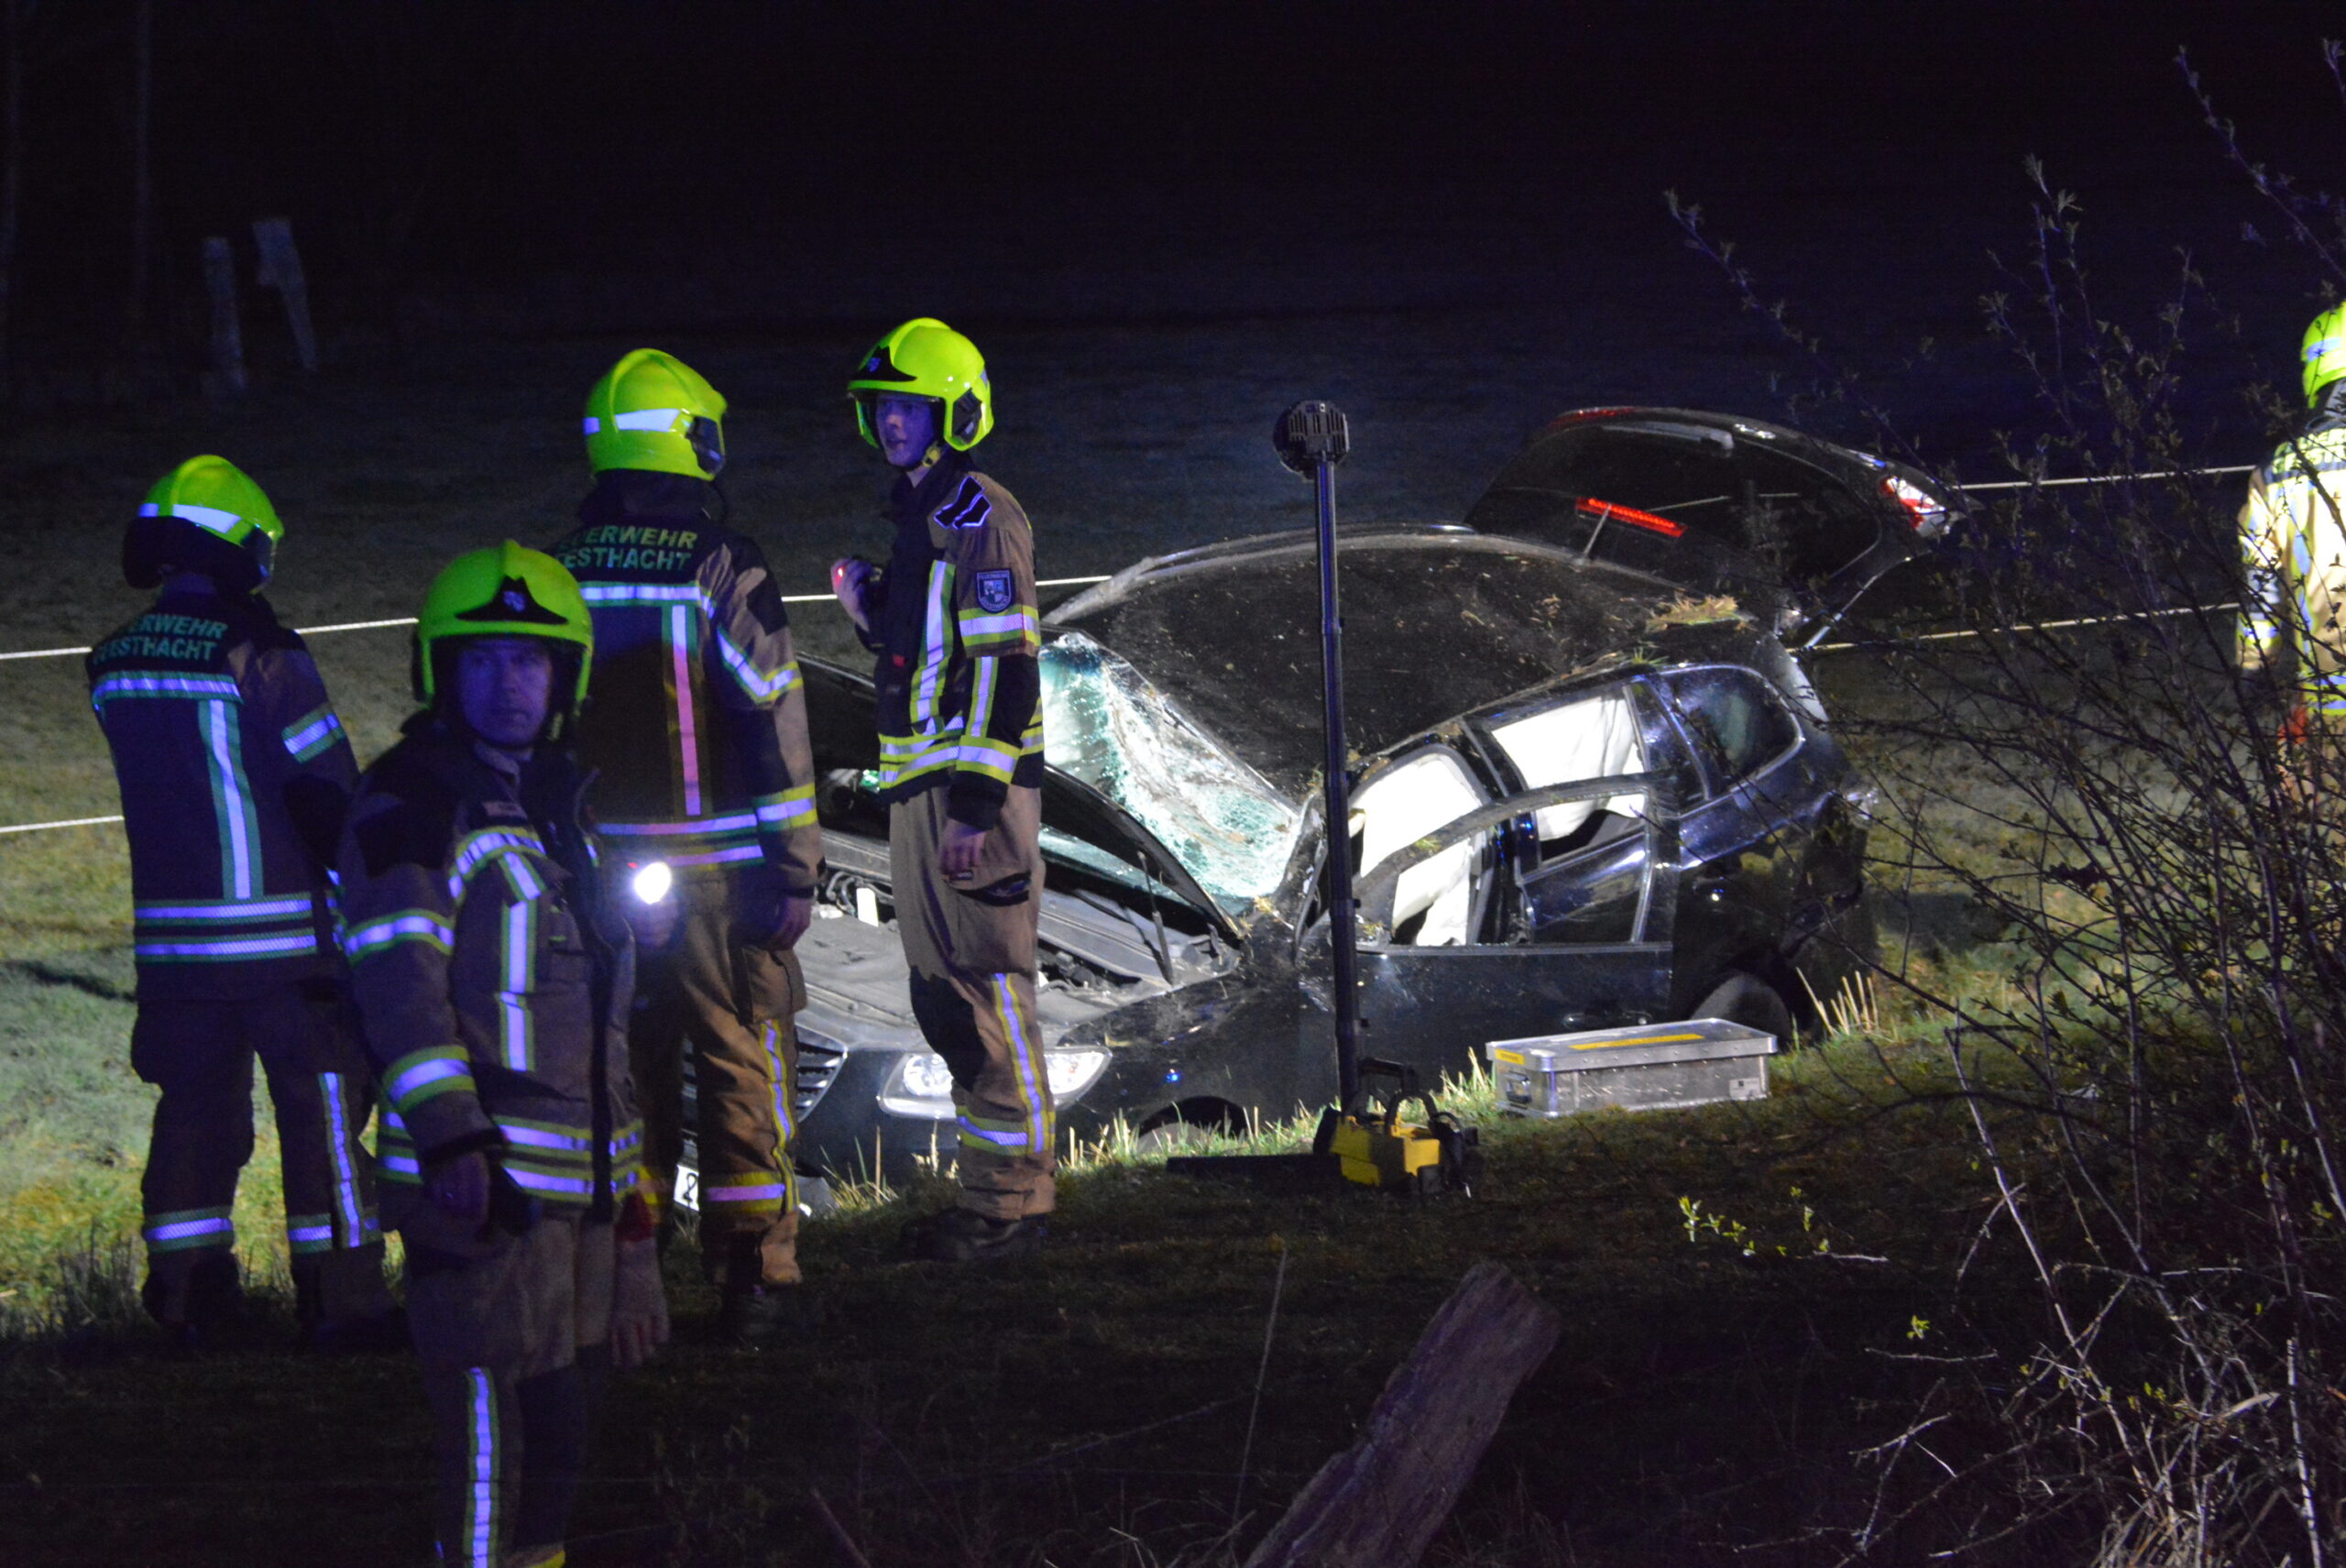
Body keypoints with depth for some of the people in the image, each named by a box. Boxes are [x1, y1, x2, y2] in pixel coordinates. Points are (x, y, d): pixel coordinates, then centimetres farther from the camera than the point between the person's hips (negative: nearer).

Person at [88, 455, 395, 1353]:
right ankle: (339, 1300, 6)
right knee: (321, 1111, 3)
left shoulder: (114, 666, 4)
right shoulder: (261, 661, -15)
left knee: (194, 1111, 13)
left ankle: (189, 1296, 13)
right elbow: (328, 795, -11)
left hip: (172, 933, 5)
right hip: (285, 932, -5)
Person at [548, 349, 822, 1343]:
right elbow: (773, 727, -11)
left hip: (597, 875, 4)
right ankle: (752, 1279, 3)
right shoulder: (723, 568, -10)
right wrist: (795, 868, -7)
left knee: (625, 1070, 12)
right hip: (717, 873, -4)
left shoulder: (559, 576, 5)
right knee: (744, 1070, 3)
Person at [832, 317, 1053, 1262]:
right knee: (943, 996, 13)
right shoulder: (918, 518, 18)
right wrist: (867, 609, 8)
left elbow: (1003, 669, -18)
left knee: (987, 988, -9)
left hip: (975, 790, -10)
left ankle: (1010, 1206, -7)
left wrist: (976, 803, -22)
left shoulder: (980, 520, -12)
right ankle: (985, 1193, 20)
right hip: (920, 789, 10)